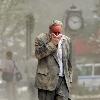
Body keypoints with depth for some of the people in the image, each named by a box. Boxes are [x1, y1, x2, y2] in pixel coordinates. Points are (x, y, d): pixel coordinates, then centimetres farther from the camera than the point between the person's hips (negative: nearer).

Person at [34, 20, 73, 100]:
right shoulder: (41, 39, 1)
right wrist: (52, 43, -16)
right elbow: (38, 54, -16)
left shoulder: (67, 40, 12)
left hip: (63, 81, 3)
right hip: (47, 80, -3)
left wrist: (69, 78, 15)